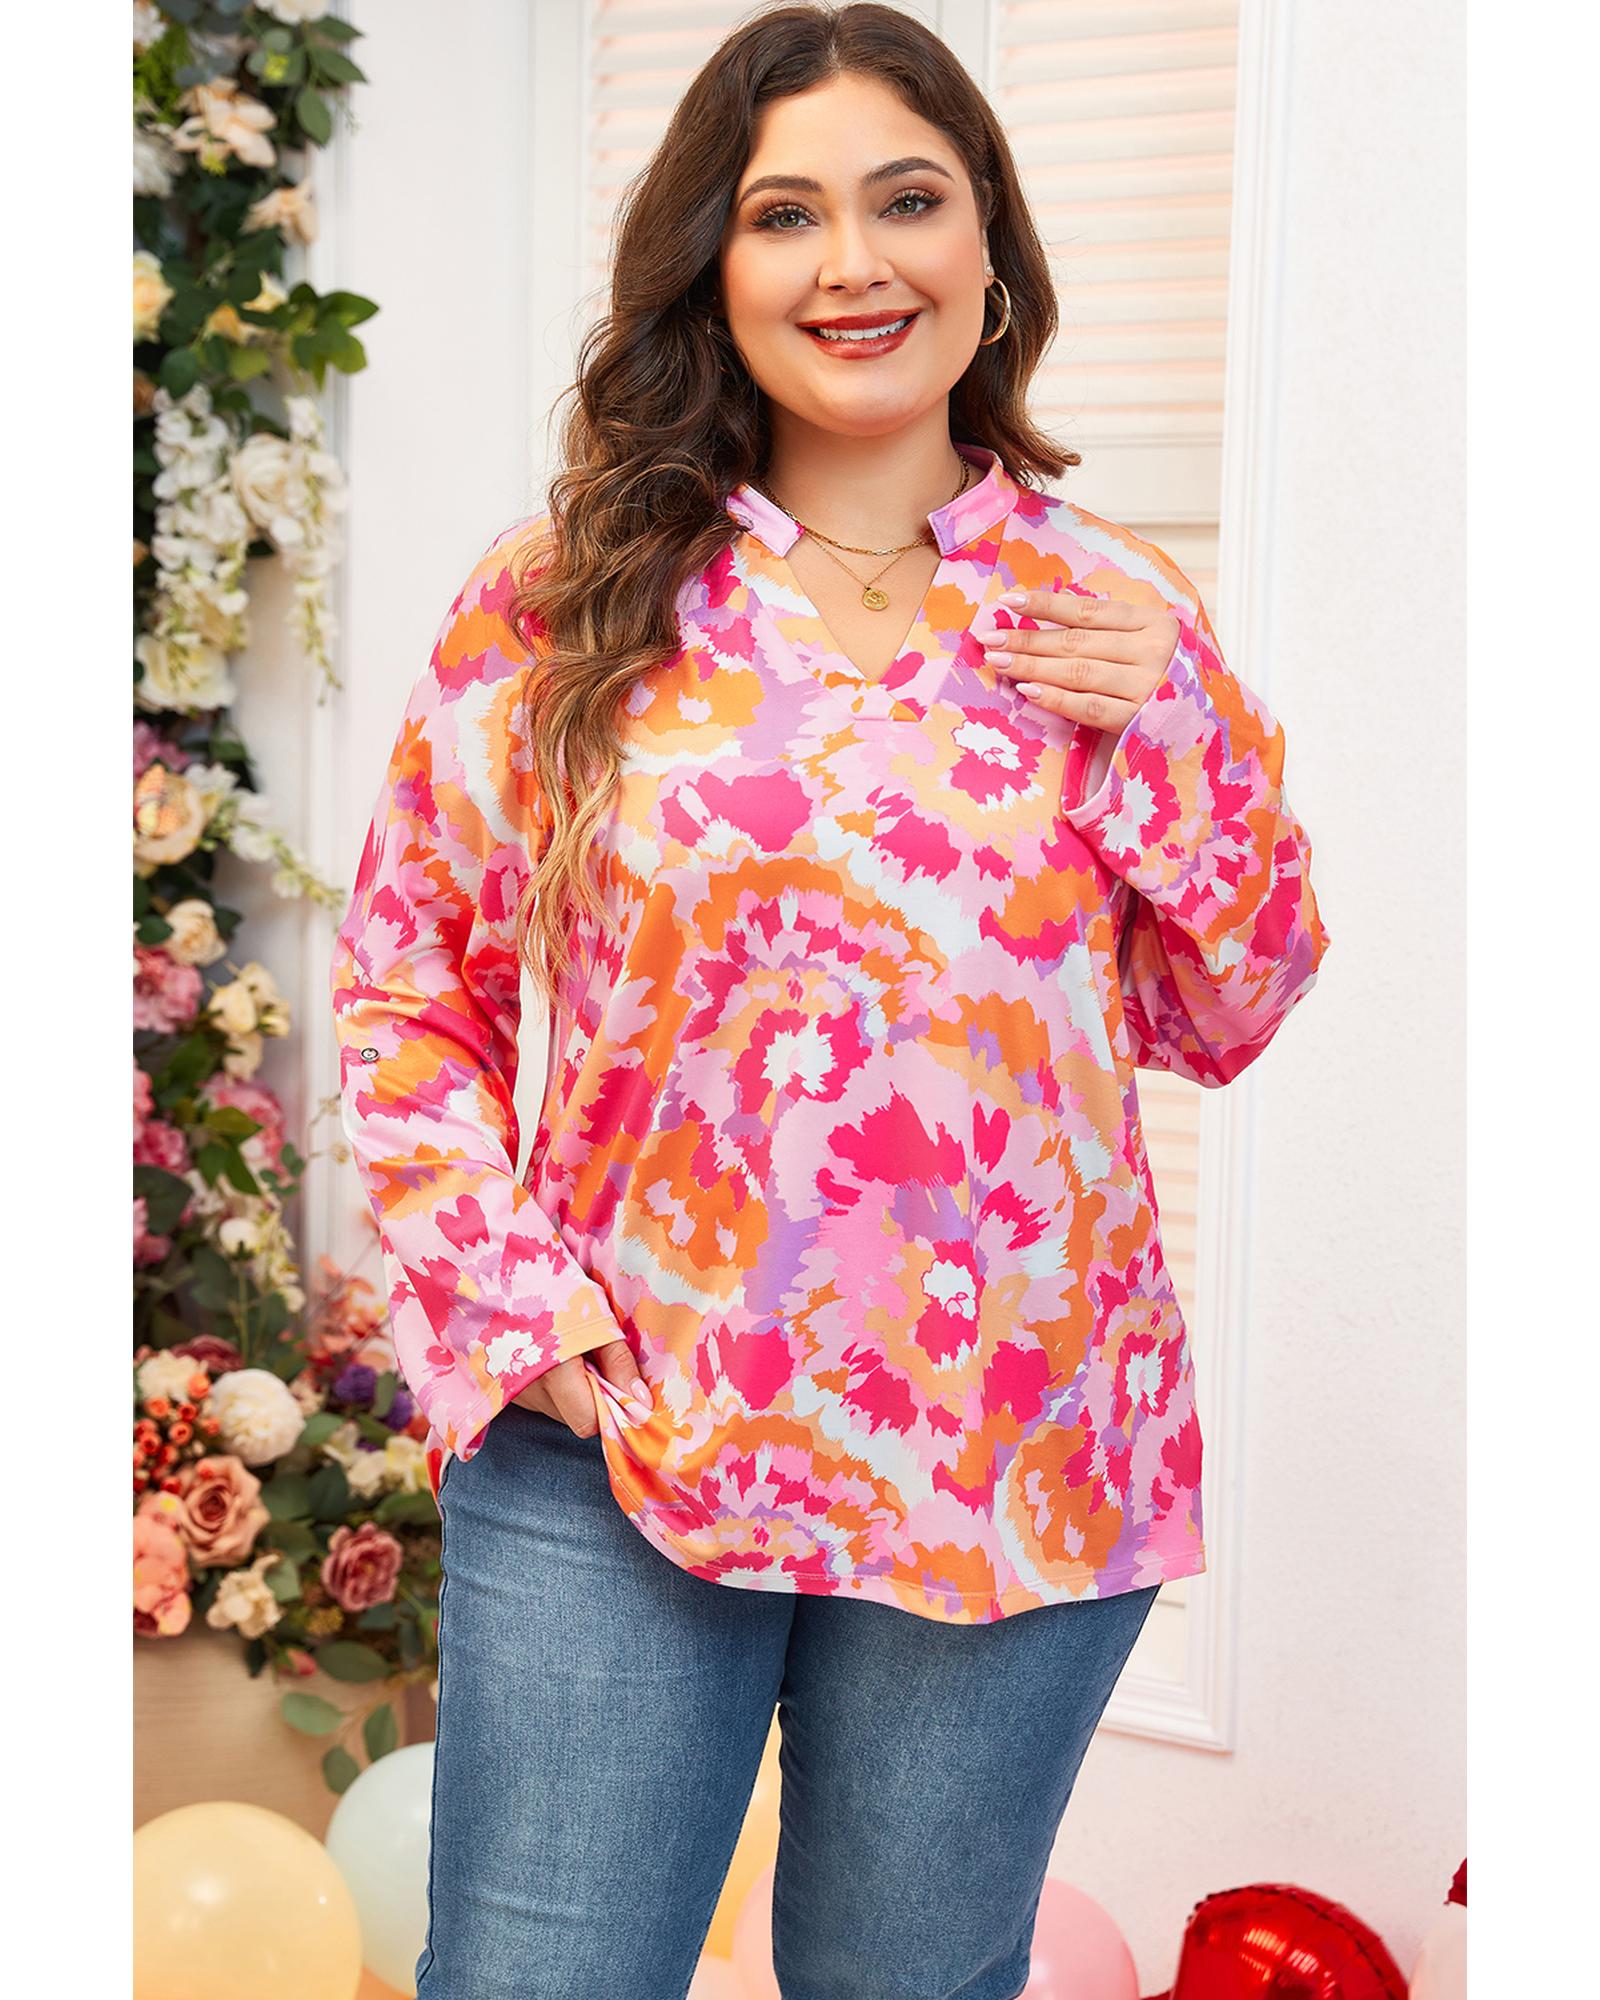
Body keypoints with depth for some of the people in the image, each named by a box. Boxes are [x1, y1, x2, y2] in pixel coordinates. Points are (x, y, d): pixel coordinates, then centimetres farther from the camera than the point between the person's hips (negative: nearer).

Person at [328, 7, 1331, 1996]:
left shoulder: (1118, 619, 2)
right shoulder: (561, 597, -2)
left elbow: (1226, 1018, 8)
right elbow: (403, 980, 4)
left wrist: (1180, 737, -7)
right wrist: (503, 1295, -7)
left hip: (1016, 1457, 2)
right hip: (608, 1435, -1)